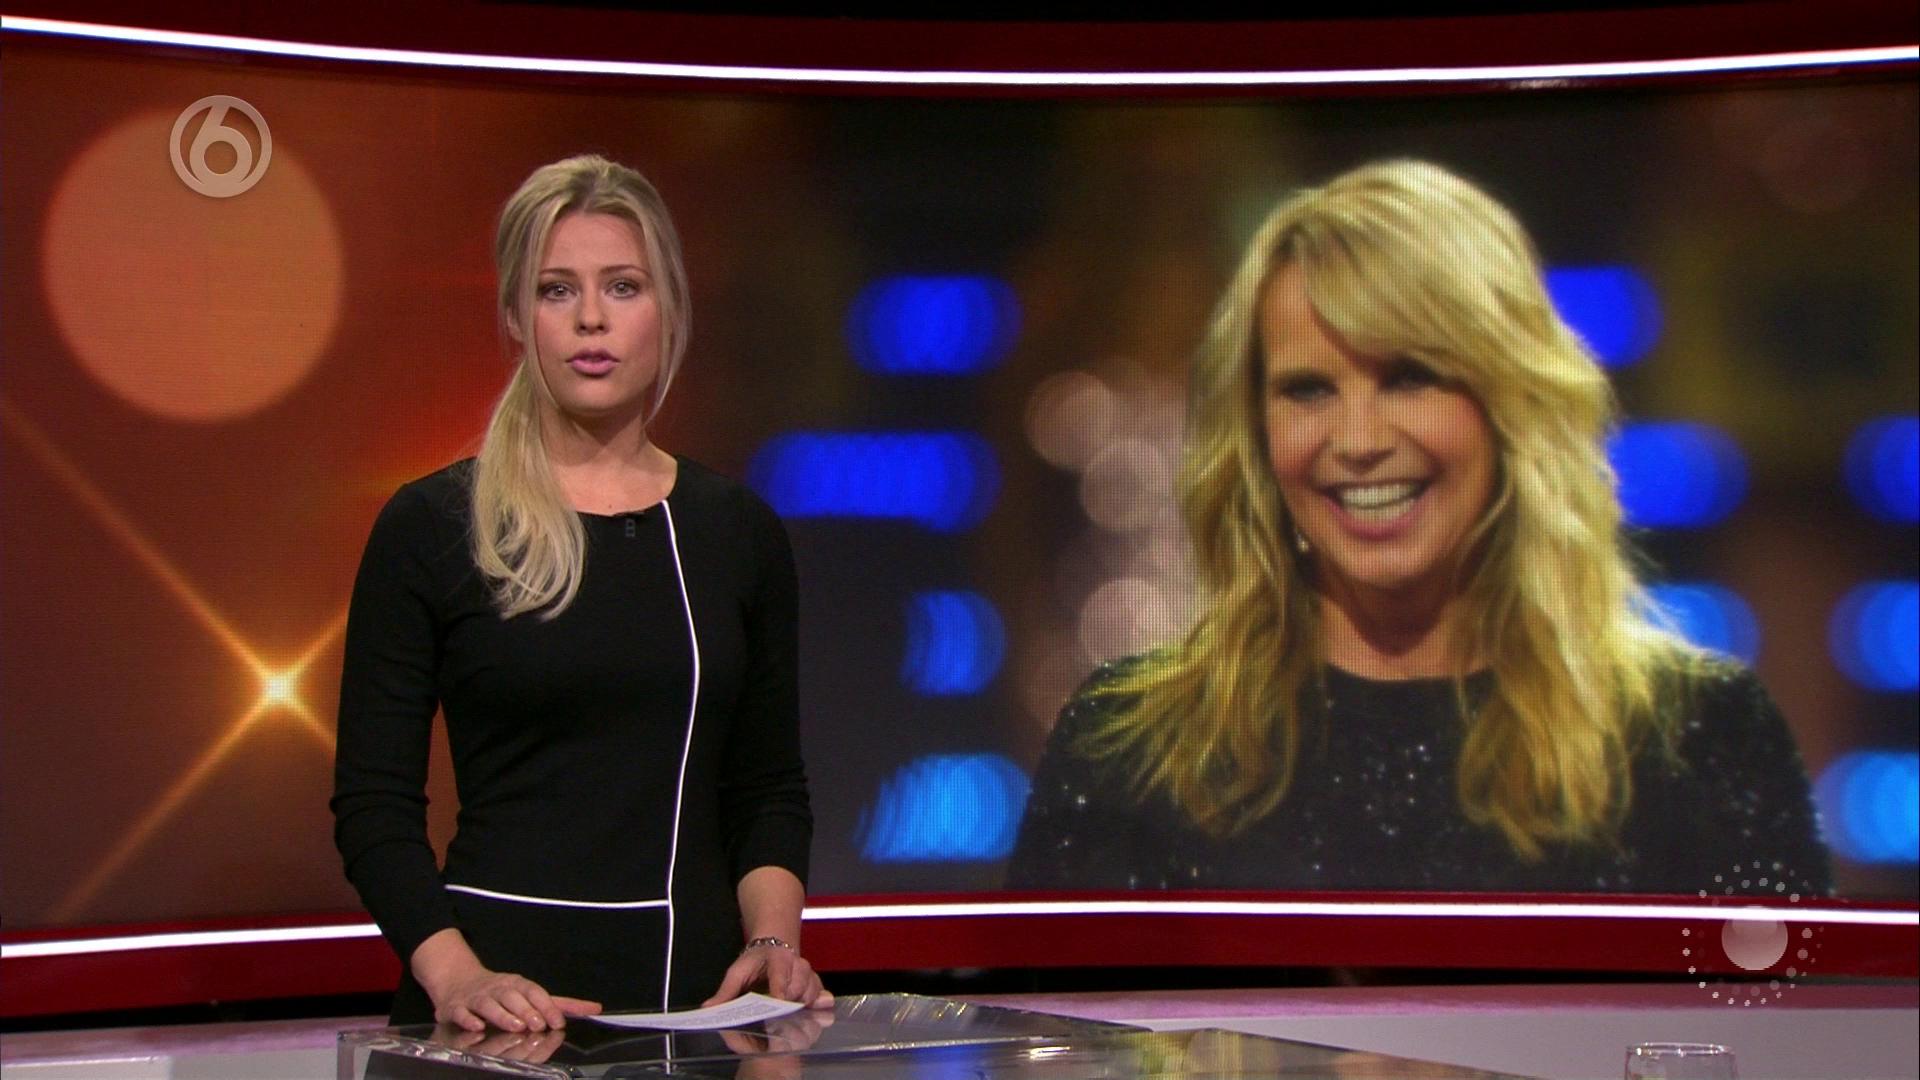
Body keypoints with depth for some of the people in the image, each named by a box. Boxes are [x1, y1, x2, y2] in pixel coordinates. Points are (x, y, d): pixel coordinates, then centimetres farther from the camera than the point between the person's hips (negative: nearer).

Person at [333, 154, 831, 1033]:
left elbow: (768, 792, 11)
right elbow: (373, 803, -4)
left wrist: (773, 938, -6)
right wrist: (455, 976, -18)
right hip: (502, 984, -3)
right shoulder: (430, 527, -2)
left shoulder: (739, 532, 8)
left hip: (694, 989, 3)